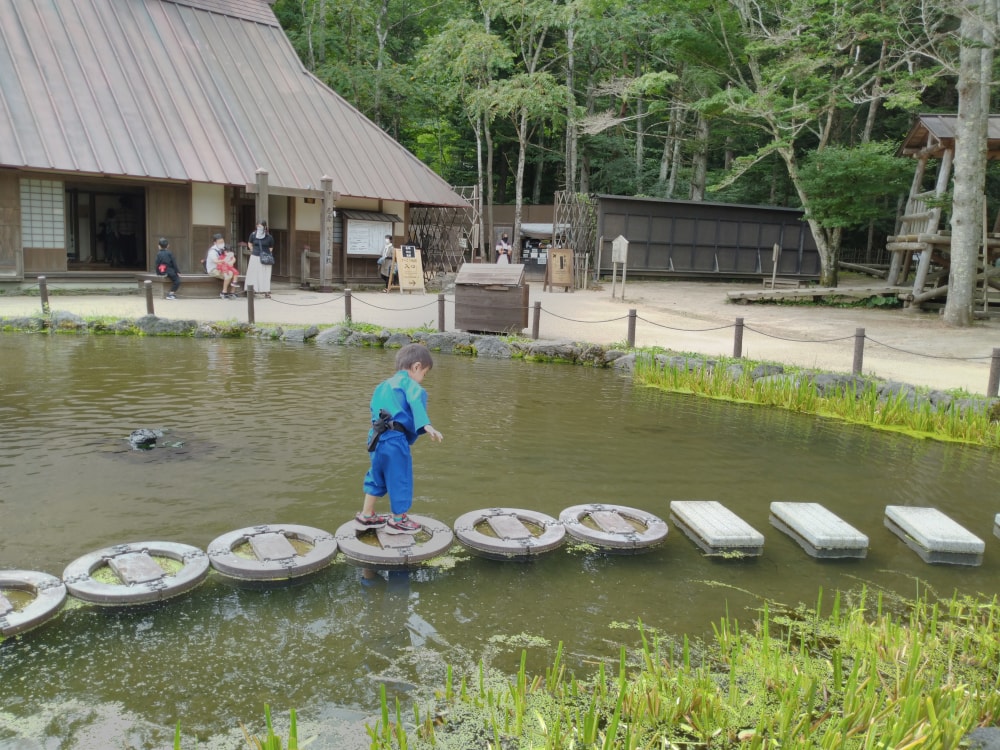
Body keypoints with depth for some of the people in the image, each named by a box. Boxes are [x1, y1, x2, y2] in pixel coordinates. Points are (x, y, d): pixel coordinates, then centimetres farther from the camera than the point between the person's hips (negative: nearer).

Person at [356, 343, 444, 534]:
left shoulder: (385, 384, 20)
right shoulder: (409, 382, -6)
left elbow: (374, 407, 28)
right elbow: (416, 402, -24)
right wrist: (427, 426, -36)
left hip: (377, 436, 9)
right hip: (395, 439, -8)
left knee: (377, 474, 23)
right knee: (399, 477, 7)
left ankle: (367, 515, 34)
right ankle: (397, 520, 20)